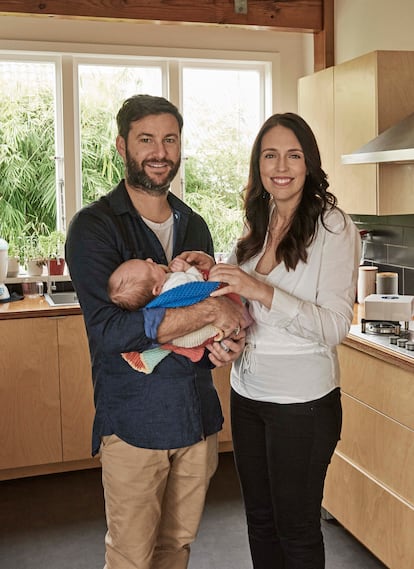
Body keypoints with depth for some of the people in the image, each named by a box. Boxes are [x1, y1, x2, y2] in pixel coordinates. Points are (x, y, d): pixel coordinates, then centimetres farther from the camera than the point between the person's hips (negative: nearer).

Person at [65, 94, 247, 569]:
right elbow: (109, 329, -21)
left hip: (198, 413, 5)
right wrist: (207, 312, -23)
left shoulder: (194, 226, 9)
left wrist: (225, 340, -3)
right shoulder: (94, 226, -10)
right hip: (133, 419, -5)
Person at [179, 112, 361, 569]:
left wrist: (261, 291, -29)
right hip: (247, 391, 6)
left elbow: (336, 326, -18)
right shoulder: (257, 224, 7)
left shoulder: (333, 226, -12)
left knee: (296, 529, 10)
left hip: (302, 400, -6)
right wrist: (214, 274, -7)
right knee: (259, 519, 20)